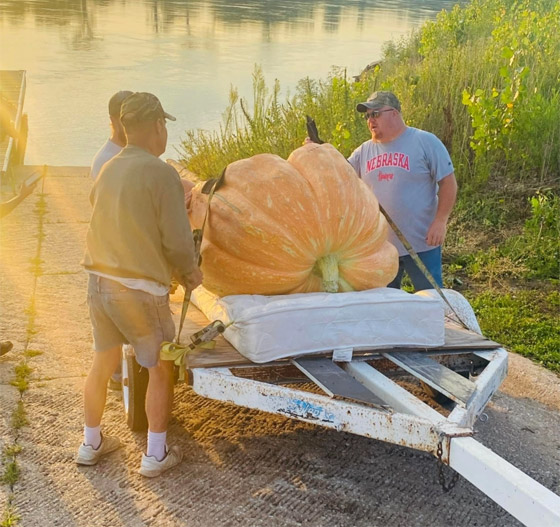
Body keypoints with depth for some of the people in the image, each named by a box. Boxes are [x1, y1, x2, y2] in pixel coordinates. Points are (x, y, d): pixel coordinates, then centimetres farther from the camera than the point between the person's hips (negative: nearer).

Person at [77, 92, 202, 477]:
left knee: (103, 364, 22)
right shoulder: (161, 173, -14)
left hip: (99, 282, 7)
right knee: (162, 370, 11)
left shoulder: (109, 170, 8)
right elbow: (178, 241, -16)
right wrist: (190, 272, 5)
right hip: (139, 289, -7)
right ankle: (156, 456, 20)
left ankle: (91, 444, 37)